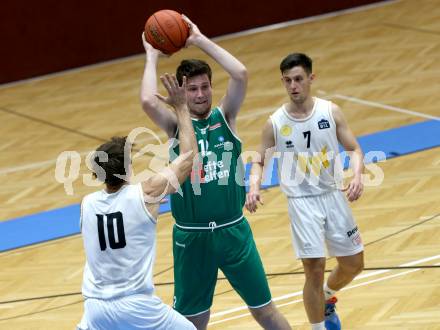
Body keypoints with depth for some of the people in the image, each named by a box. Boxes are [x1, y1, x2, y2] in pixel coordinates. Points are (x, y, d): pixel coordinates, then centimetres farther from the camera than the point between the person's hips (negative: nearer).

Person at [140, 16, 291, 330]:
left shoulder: (225, 117, 1)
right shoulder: (176, 126, -2)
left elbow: (241, 74, -15)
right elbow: (148, 101, -23)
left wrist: (201, 40, -11)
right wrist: (152, 57, -9)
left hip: (234, 231, 1)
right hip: (191, 237, -1)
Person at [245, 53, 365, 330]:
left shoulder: (331, 112, -4)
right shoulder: (275, 123, -6)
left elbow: (354, 149, 0)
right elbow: (259, 162, 4)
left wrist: (357, 175, -20)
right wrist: (254, 187, -16)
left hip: (334, 195, 3)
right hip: (302, 201, -3)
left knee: (354, 264, 13)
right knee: (315, 269, -12)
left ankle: (326, 298, 44)